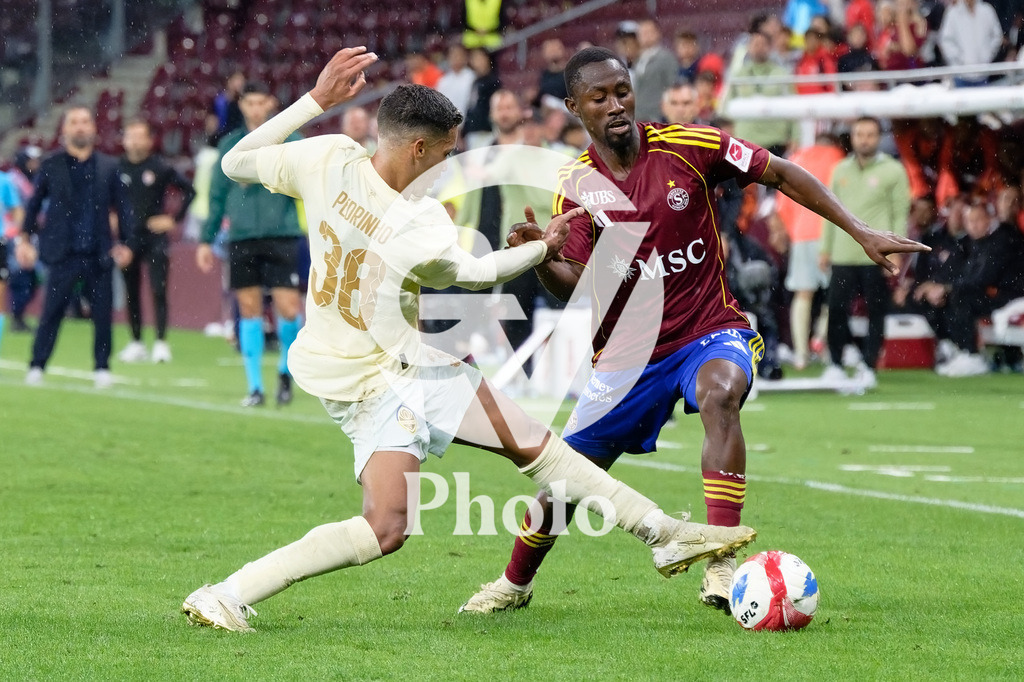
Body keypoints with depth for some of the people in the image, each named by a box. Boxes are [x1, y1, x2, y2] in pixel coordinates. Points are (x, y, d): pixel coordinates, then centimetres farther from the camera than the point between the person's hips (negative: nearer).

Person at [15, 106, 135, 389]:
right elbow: (34, 205, 9)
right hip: (64, 254, -1)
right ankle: (36, 367, 5)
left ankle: (102, 368, 11)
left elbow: (123, 206, 10)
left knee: (103, 315, 1)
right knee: (52, 312, -3)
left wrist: (127, 243, 4)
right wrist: (24, 238, 4)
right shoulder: (50, 166, 4)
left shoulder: (108, 166, 7)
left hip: (100, 254, 2)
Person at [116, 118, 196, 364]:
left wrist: (174, 219, -2)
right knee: (131, 293, 7)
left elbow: (189, 191, 1)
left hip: (155, 236, -3)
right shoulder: (118, 169, 3)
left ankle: (161, 342, -7)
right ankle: (136, 342, 15)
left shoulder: (160, 168, -5)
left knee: (158, 290, -9)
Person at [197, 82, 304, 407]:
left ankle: (285, 370, 17)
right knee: (249, 310, 2)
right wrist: (206, 239, 13)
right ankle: (255, 387, 8)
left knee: (288, 309, -8)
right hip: (241, 238, 3)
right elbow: (217, 195, 16)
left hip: (281, 236, -2)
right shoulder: (231, 144, 11)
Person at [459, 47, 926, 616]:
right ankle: (516, 583, 37)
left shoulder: (686, 147, -10)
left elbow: (782, 174, -4)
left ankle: (722, 567, -40)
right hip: (629, 351, 3)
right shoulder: (576, 185, -2)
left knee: (719, 394, -38)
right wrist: (539, 260, -28)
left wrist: (862, 232, -11)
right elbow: (576, 288, -5)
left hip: (710, 331, -3)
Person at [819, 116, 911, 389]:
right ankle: (835, 364, 10)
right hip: (843, 255, 3)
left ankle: (867, 367, 7)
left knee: (876, 313, 0)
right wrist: (825, 248, 13)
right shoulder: (841, 170, 14)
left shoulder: (893, 170, 2)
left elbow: (900, 215, 0)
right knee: (836, 309, -1)